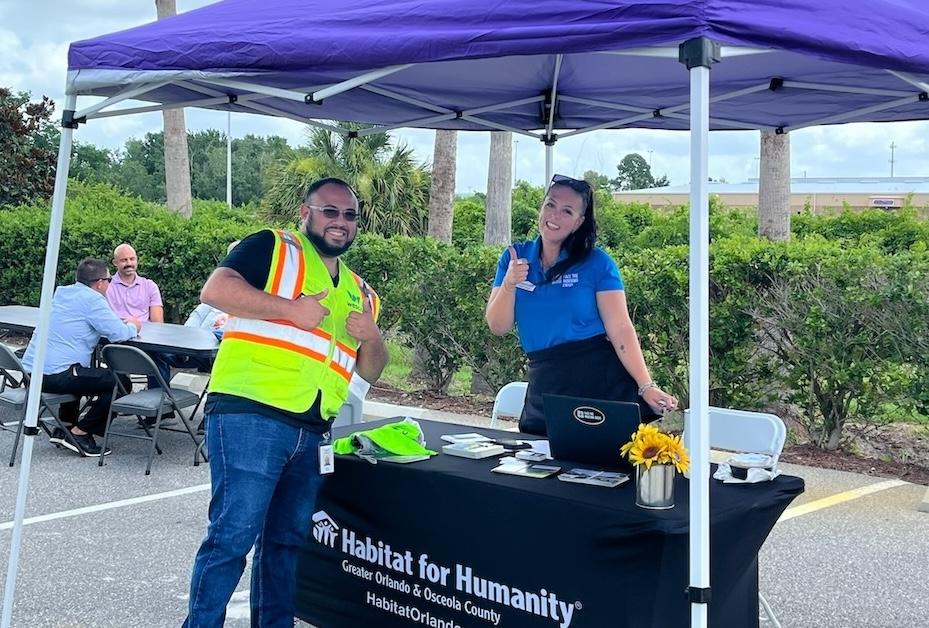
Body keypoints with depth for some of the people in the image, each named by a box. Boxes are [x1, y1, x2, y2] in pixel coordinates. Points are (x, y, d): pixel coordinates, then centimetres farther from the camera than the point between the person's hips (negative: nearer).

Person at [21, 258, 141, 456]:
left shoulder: (61, 292, 17)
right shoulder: (92, 299, -10)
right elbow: (118, 334, -13)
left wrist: (125, 323, 24)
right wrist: (133, 326, 10)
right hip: (55, 376, -9)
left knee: (78, 377, 37)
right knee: (120, 382, -3)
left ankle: (63, 428, 29)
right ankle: (80, 433, 0)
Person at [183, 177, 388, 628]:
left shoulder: (359, 290, 21)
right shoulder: (272, 247, 2)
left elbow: (370, 372, 23)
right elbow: (215, 290, -13)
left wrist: (372, 337, 1)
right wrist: (292, 309, -17)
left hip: (310, 432, 7)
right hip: (250, 415, -7)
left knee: (286, 540, 14)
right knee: (233, 534, -7)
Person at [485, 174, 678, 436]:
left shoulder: (596, 262, -4)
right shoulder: (515, 258, 6)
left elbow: (620, 328, -10)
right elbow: (498, 327, 3)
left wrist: (646, 386, -18)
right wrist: (509, 284, -15)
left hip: (600, 378, -3)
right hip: (544, 388, 3)